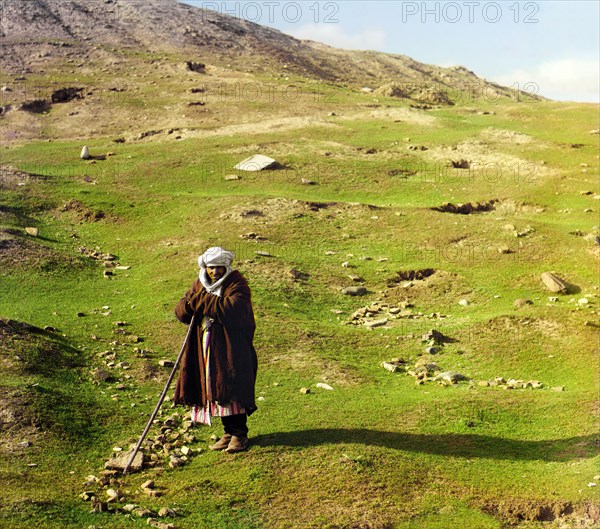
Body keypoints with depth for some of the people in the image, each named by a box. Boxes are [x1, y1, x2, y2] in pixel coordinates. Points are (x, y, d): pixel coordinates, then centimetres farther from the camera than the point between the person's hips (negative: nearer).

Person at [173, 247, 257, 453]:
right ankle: (228, 432, 18)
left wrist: (202, 300, -17)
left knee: (232, 389, -8)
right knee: (215, 390, 8)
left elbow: (230, 309, -24)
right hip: (206, 349, 6)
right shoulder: (199, 285, 13)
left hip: (232, 347, -6)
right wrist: (192, 302, -16)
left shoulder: (237, 285, -6)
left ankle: (240, 433, 2)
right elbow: (180, 312, 6)